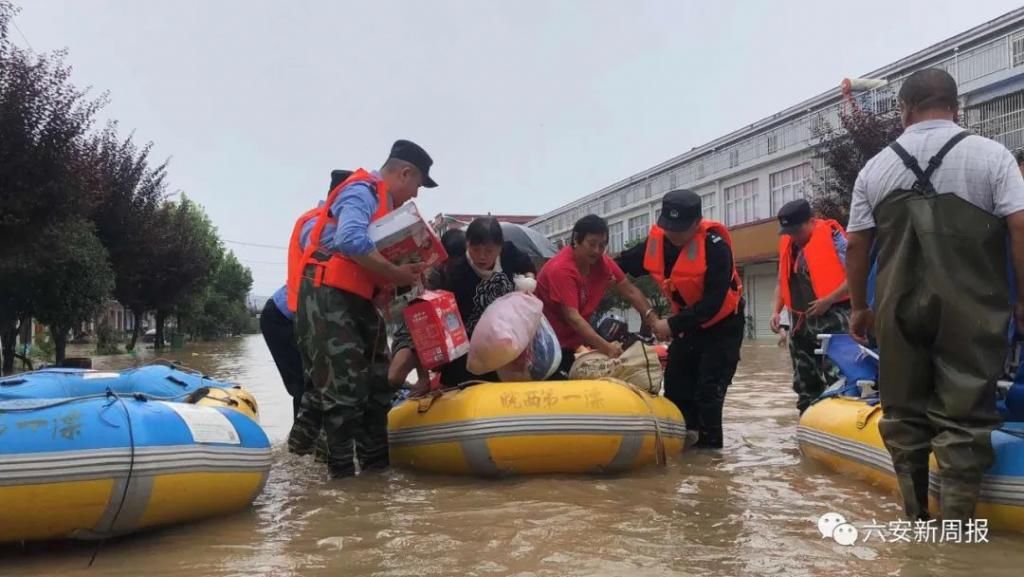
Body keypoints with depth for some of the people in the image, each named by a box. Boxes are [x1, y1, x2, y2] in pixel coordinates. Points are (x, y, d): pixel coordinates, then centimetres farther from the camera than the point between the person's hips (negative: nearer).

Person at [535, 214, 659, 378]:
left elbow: (630, 291, 1)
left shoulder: (603, 262, -5)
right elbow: (572, 317, -31)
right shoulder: (561, 269, -25)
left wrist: (654, 321, -14)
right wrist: (606, 347, -38)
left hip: (570, 342, 7)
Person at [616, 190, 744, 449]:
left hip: (723, 325, -7)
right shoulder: (655, 242, -11)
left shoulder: (715, 246, -29)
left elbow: (713, 302, -31)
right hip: (688, 324, 7)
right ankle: (683, 437, 22)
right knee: (675, 383, 9)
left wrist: (673, 324, -31)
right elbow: (621, 265, 3)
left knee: (708, 388, -10)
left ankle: (709, 444, 4)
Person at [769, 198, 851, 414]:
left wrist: (828, 300, -20)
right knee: (804, 383, 14)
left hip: (832, 319, -7)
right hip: (800, 322, 8)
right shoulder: (787, 244, 12)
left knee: (837, 380, -13)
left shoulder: (833, 237, -9)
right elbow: (782, 282, 21)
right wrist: (777, 311, 8)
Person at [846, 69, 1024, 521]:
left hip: (899, 310, 2)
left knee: (903, 409, 13)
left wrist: (859, 307, 15)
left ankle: (915, 513, 21)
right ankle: (956, 520, 5)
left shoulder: (875, 168, 4)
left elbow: (857, 246, 5)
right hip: (969, 310, -2)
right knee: (964, 415, 3)